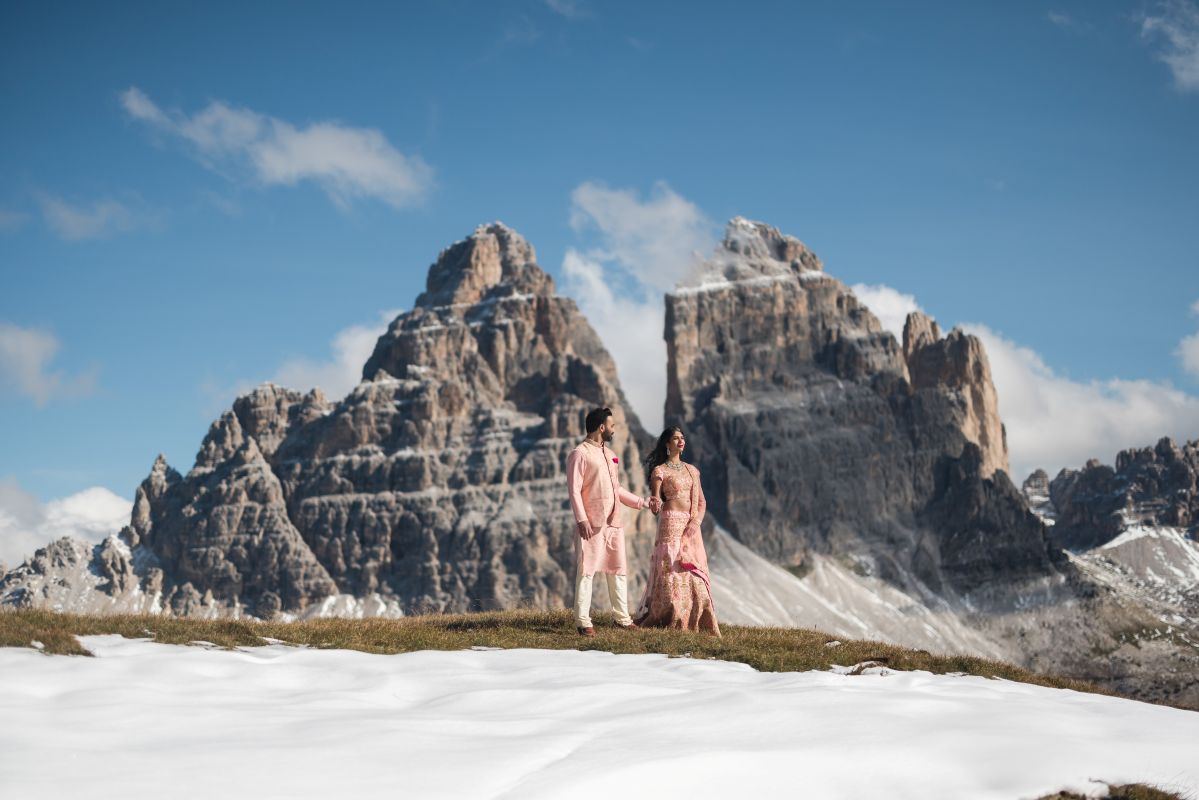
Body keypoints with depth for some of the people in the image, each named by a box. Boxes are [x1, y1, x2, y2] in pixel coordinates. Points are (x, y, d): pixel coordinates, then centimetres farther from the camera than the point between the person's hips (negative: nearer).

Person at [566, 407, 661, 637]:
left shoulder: (610, 455, 18)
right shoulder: (580, 454, -7)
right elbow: (574, 490, -12)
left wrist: (643, 502, 20)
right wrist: (582, 520, -20)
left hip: (614, 523, 8)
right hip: (592, 524, -8)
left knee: (618, 570, 10)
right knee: (586, 571, -5)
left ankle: (623, 618, 18)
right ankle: (583, 621, -3)